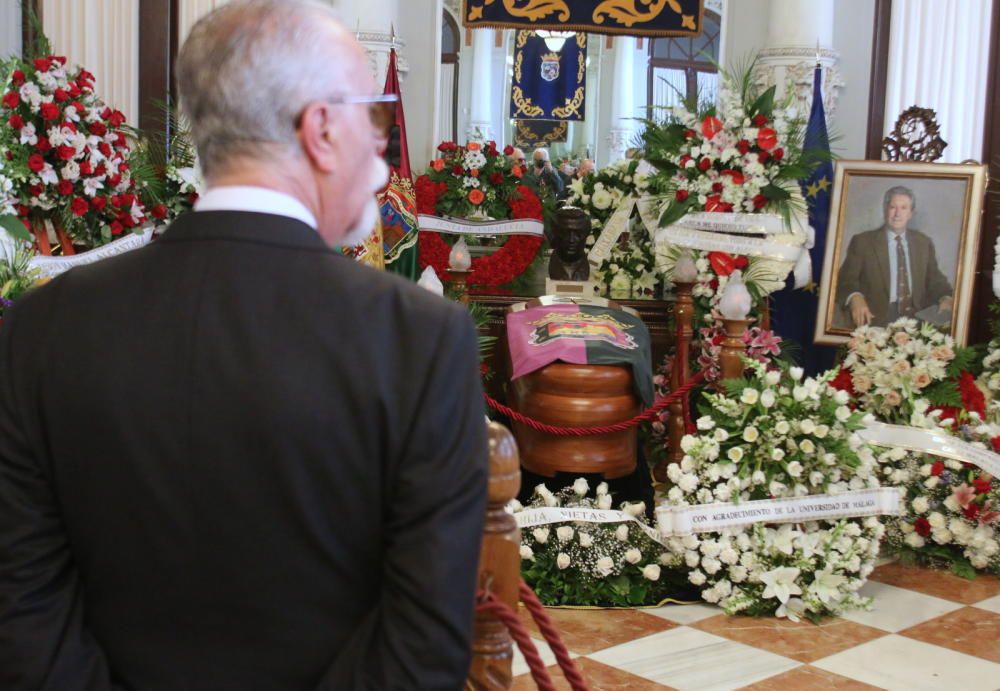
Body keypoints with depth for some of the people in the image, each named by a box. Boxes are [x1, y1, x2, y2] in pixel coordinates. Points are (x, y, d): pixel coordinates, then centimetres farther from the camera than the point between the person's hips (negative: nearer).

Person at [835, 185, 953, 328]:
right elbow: (846, 279, 0)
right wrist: (855, 297, -22)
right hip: (875, 320, -4)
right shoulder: (862, 242, 7)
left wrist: (945, 298, -4)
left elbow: (934, 279, 19)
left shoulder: (924, 243, 19)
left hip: (915, 322, 4)